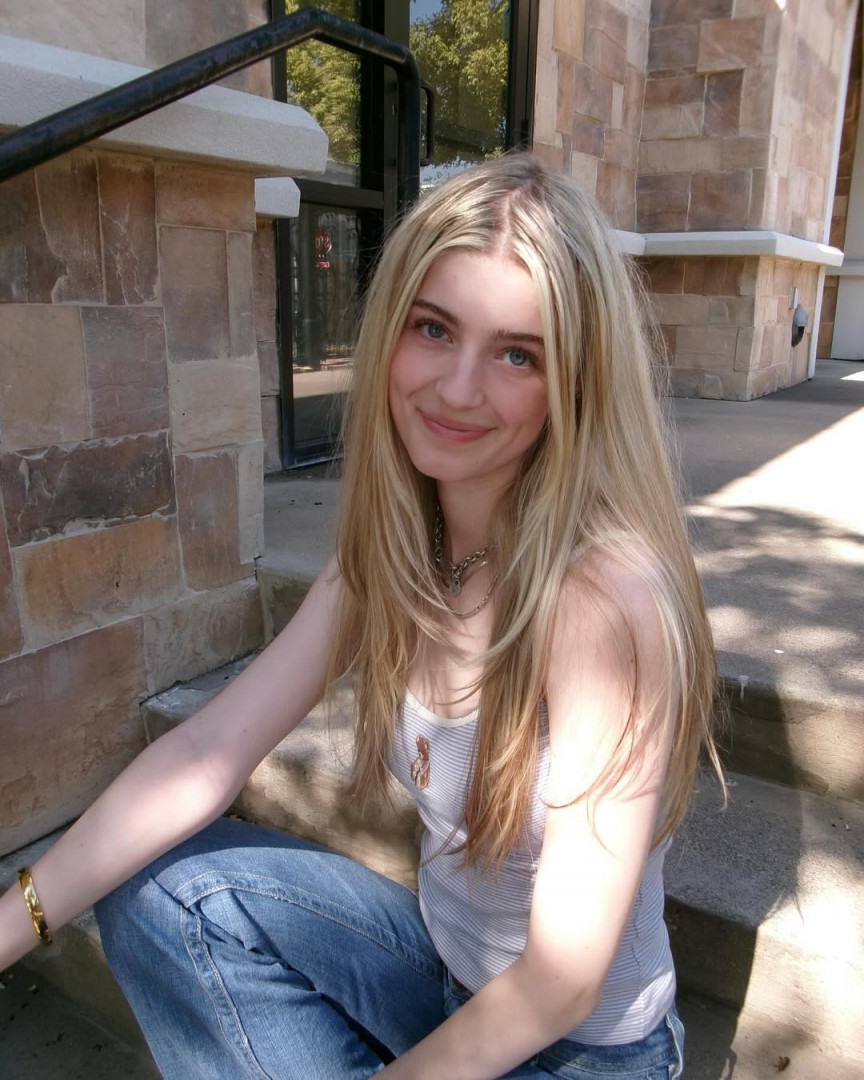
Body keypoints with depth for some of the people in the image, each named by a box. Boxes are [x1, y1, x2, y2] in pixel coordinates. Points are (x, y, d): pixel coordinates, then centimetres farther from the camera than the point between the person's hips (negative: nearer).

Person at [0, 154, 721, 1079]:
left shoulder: (606, 596, -30)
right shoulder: (386, 554, -9)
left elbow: (561, 989, -23)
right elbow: (211, 749, -8)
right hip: (440, 962, 5)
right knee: (160, 882, -4)